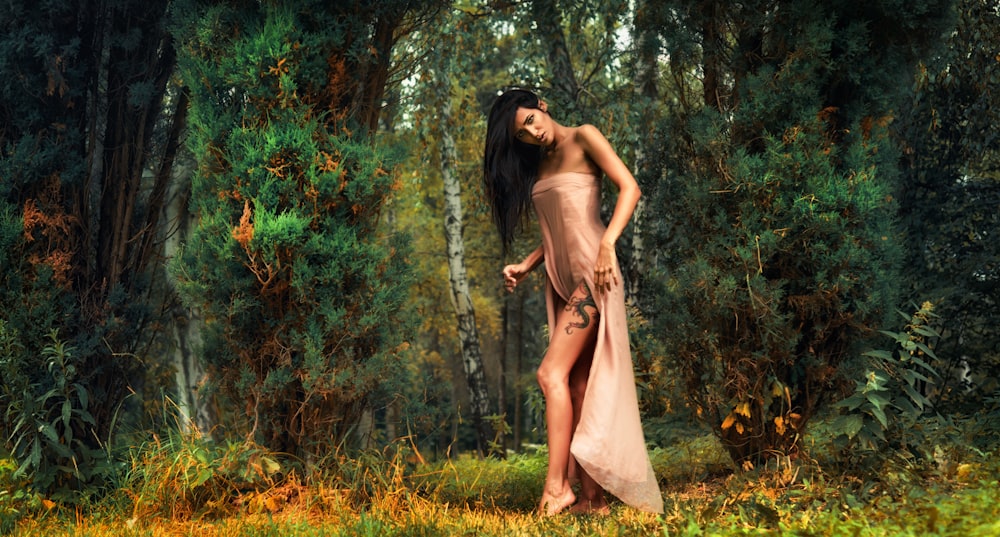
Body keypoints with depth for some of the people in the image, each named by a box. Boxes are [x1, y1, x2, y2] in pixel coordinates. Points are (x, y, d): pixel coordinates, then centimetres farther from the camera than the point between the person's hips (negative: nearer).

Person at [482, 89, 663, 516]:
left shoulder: (583, 139, -1)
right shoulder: (539, 164, 18)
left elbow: (629, 188, -13)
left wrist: (607, 244, -25)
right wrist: (525, 266, 4)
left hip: (590, 273, -7)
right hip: (561, 282, 7)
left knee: (552, 374, -17)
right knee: (578, 385, 2)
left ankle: (556, 486, -17)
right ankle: (592, 497, 2)